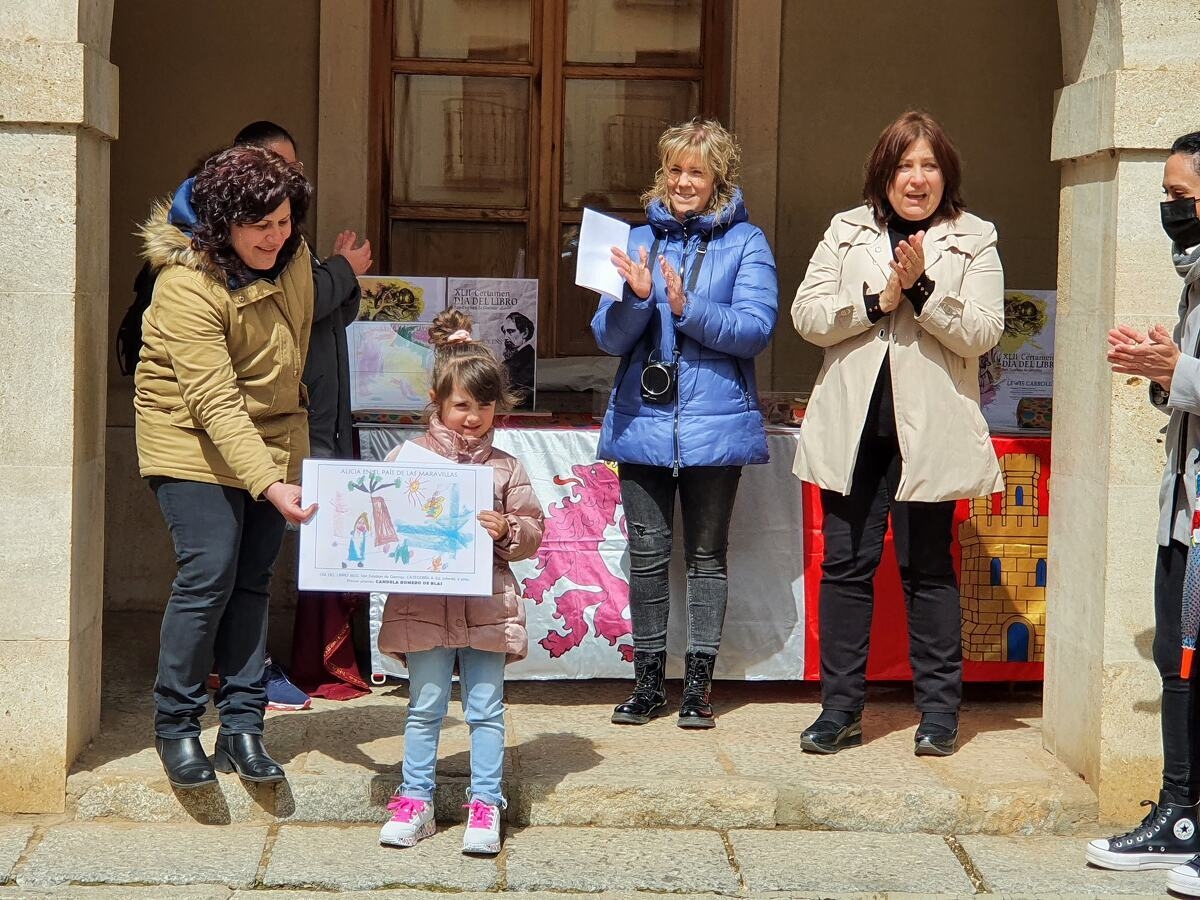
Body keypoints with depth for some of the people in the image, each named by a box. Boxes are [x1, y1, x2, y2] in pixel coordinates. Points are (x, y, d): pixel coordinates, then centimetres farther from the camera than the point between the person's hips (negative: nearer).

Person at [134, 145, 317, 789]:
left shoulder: (291, 256, -3)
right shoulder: (187, 287, -25)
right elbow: (215, 403, -30)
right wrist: (270, 485, -37)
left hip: (273, 433, 6)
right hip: (195, 440, -6)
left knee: (252, 579, 3)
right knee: (209, 573, -13)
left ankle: (241, 725, 8)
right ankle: (175, 726, 2)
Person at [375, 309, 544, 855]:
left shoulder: (505, 468, 6)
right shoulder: (407, 458, 2)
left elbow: (533, 533, 7)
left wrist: (507, 531, -12)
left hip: (487, 605, 1)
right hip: (424, 601, -1)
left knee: (485, 708, 4)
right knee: (425, 707, 7)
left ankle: (485, 807, 13)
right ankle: (415, 803, 16)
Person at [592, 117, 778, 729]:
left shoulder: (746, 243, 1)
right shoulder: (641, 239, 10)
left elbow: (756, 329, -10)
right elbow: (609, 337, 5)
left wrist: (687, 308, -22)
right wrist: (636, 296, -15)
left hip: (715, 420, -3)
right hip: (643, 420, 3)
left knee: (706, 554, 5)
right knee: (647, 553, 4)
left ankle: (699, 681, 13)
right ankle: (648, 679, 14)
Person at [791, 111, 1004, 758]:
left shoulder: (974, 242, 4)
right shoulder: (846, 232, 10)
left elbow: (981, 333, -7)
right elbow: (806, 316, -1)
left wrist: (923, 289, -18)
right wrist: (881, 298, -11)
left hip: (928, 429, -2)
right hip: (853, 426, 2)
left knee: (927, 568, 4)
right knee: (845, 564, 3)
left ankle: (938, 710, 14)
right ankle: (840, 710, 11)